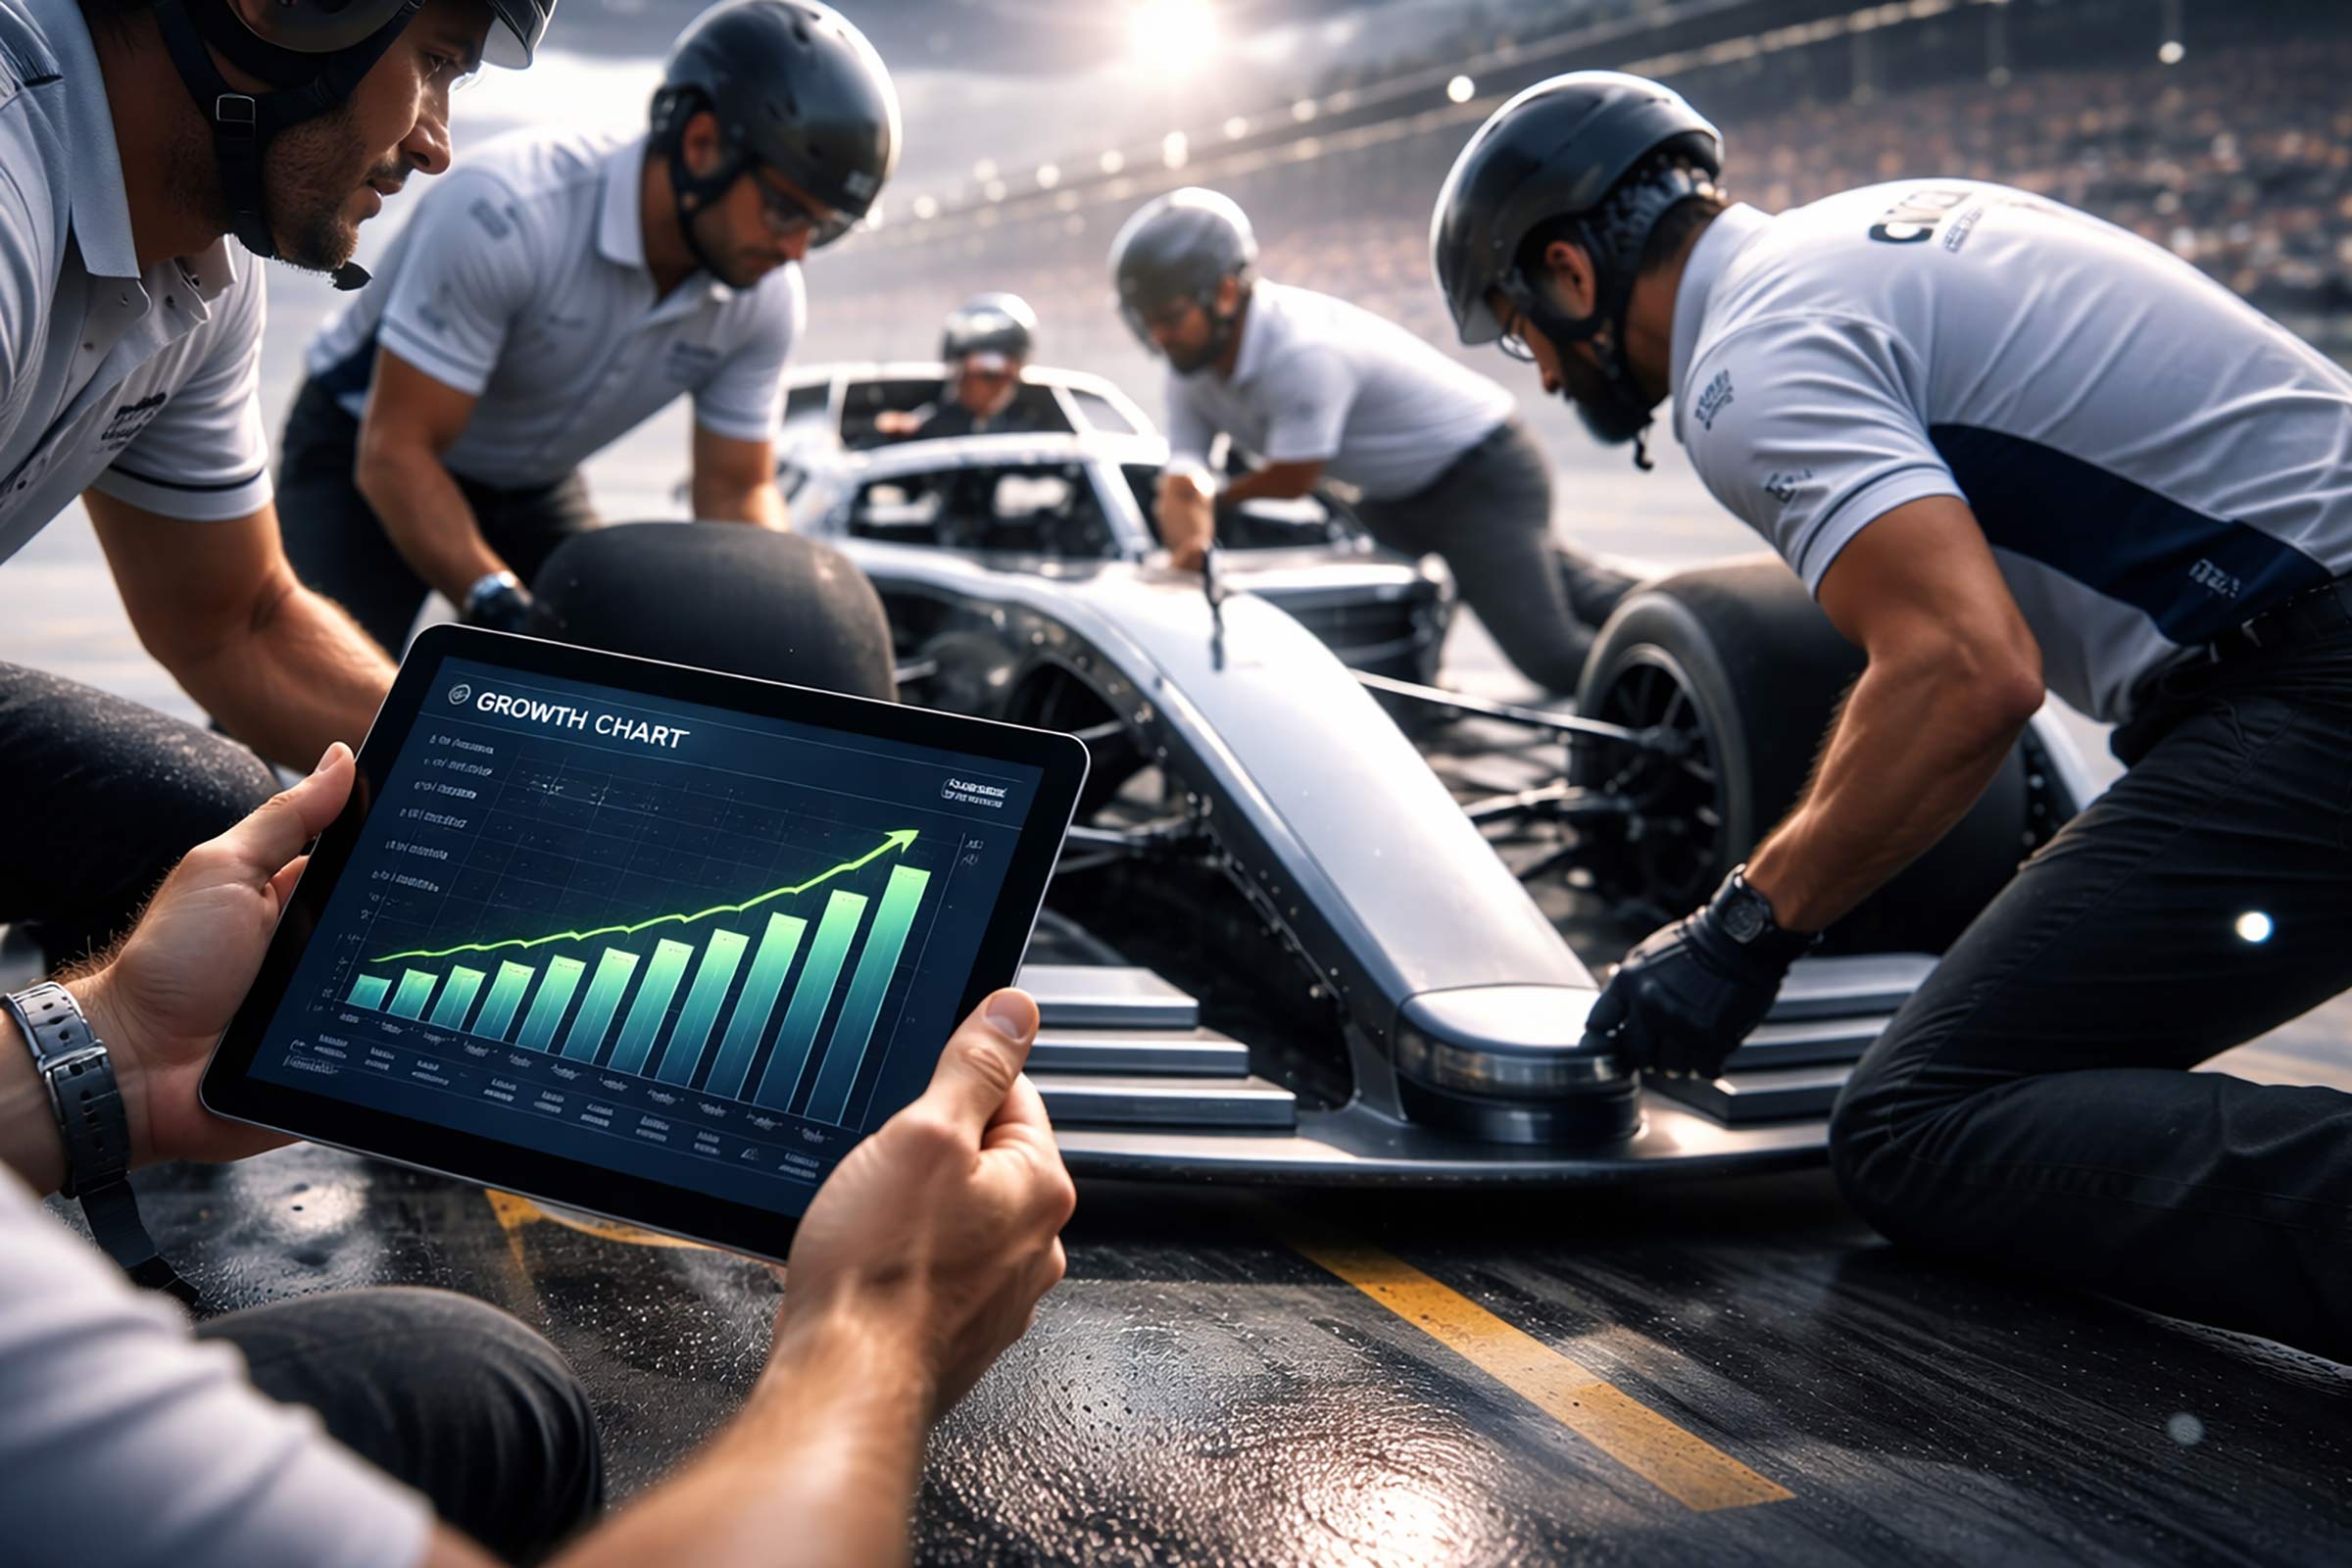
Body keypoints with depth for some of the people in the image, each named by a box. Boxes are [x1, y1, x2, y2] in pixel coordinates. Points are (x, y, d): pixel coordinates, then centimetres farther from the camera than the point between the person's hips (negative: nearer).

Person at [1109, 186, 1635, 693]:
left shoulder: (1305, 352, -33)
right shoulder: (1190, 371, -6)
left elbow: (1292, 479, -21)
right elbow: (1181, 485, -11)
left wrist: (1218, 500, -2)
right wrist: (1191, 542, -35)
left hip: (1483, 474, -9)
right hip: (1401, 498, 9)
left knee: (1550, 655, -14)